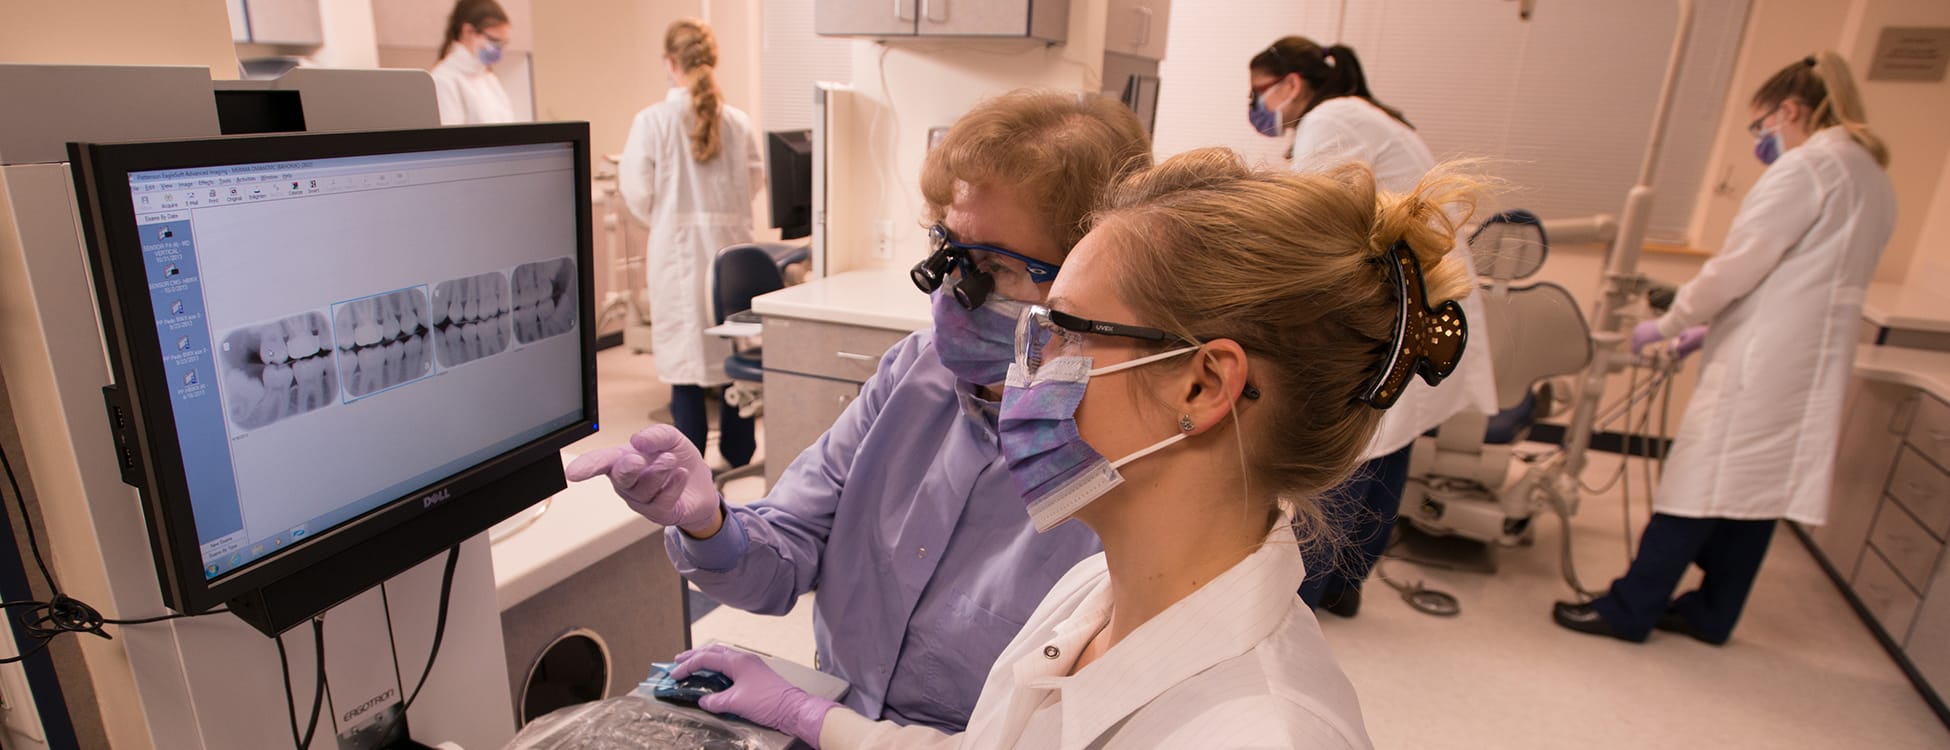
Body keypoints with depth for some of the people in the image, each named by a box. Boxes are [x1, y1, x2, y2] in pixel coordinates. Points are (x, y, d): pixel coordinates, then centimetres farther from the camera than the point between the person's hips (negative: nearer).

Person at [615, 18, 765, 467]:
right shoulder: (738, 122, -3)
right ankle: (740, 456, 25)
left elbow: (638, 193, -6)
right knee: (735, 354, 14)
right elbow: (753, 184, 5)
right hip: (732, 247, 2)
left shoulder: (652, 121, -9)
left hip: (678, 250, -2)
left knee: (684, 360, 7)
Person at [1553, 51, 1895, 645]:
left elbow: (1737, 266, -15)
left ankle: (1629, 610, 3)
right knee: (1757, 493, 13)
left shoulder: (1807, 166, -11)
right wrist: (1712, 328, 19)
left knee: (1696, 486, -4)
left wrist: (1667, 326, -3)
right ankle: (1712, 613, 23)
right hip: (1812, 367, 9)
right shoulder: (1872, 177, 19)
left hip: (1762, 364, -9)